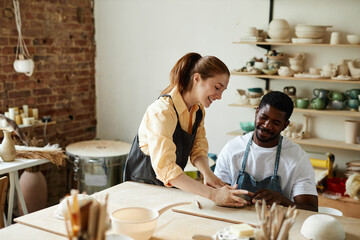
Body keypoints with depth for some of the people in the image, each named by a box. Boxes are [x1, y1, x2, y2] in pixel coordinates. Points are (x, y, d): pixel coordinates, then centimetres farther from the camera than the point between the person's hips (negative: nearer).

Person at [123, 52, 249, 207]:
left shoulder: (198, 110, 1)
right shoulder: (162, 112, -26)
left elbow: (198, 149, 3)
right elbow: (164, 167, -35)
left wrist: (207, 173, -19)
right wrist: (213, 194, -41)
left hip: (171, 185, 6)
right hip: (142, 187, -6)